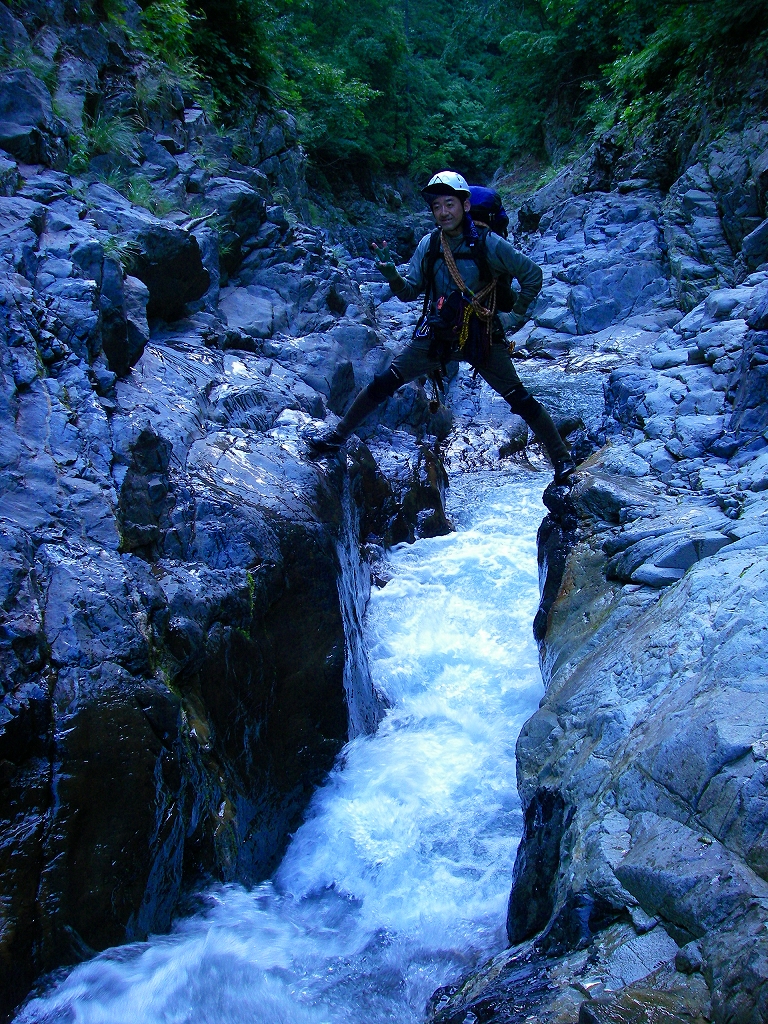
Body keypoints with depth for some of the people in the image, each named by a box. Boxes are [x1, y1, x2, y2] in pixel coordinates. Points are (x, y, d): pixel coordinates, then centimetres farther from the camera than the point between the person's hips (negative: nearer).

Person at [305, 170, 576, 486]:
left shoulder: (488, 244, -12)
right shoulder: (429, 244, -3)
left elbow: (532, 274, -2)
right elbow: (410, 292, -1)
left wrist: (517, 314, -2)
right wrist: (392, 275, -20)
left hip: (482, 336, -3)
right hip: (437, 334, 3)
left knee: (520, 399, -4)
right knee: (384, 383, -2)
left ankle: (561, 458, 9)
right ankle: (337, 435, 11)